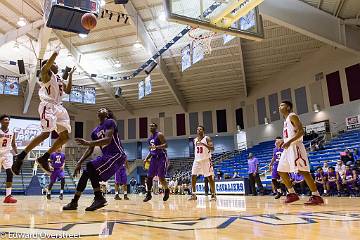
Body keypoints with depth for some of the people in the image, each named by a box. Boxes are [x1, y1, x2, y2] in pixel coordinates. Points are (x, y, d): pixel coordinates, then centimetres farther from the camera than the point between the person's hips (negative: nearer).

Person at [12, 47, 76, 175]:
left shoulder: (59, 79, 25)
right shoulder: (46, 73, 1)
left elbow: (68, 91, 26)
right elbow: (46, 65, -22)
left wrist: (70, 75, 25)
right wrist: (56, 52, -12)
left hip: (58, 107, 9)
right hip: (48, 106, -8)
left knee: (65, 136, 0)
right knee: (46, 133, -22)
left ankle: (44, 158, 6)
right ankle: (20, 157, -13)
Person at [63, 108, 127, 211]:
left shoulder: (110, 122, -8)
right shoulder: (95, 131, 16)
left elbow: (108, 139, -24)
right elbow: (90, 150, 19)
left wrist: (88, 143, -32)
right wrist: (79, 162, 9)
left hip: (117, 155, -8)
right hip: (106, 156, 9)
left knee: (91, 166, -23)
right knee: (85, 173, 2)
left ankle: (99, 198, -16)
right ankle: (74, 202, 12)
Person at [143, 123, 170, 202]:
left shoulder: (159, 135, -8)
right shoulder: (150, 138, 15)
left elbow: (166, 145, -17)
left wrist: (156, 147, -30)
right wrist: (146, 158, 9)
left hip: (161, 158, -7)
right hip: (154, 158, 7)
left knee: (161, 177, -7)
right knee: (149, 176, 2)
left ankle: (167, 190, 18)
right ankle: (148, 194, 11)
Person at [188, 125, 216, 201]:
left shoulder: (207, 138, -6)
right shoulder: (195, 140, 11)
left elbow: (212, 148, -17)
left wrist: (203, 144, -29)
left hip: (206, 160, -5)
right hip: (197, 160, 5)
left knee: (210, 177, -5)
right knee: (193, 176, -1)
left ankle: (213, 194, 3)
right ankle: (193, 195, 8)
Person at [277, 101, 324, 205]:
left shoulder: (292, 116, -6)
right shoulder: (286, 120, 22)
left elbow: (301, 131, -18)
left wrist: (289, 141, -27)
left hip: (295, 147, -10)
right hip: (288, 148, 10)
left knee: (302, 171, -13)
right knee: (281, 171, 9)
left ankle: (316, 196, -9)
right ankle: (292, 194, 17)